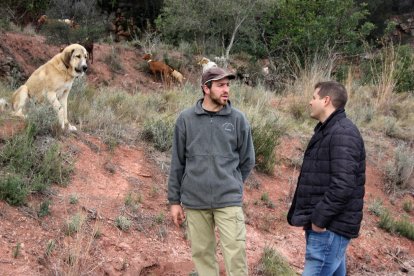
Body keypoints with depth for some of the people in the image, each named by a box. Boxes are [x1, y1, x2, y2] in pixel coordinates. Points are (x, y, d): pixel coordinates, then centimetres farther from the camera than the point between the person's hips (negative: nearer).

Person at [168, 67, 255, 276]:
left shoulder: (238, 119, 0)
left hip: (228, 201, -1)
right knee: (202, 253, 9)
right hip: (194, 201, 1)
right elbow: (177, 162, 6)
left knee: (235, 255, -4)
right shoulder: (186, 119, 2)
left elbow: (247, 160, 9)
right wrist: (174, 200, 6)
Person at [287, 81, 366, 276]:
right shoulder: (326, 131, 16)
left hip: (329, 227, -10)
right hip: (326, 224, 10)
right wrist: (312, 217, 15)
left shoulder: (342, 134, -17)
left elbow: (343, 185, -25)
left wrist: (319, 219, -20)